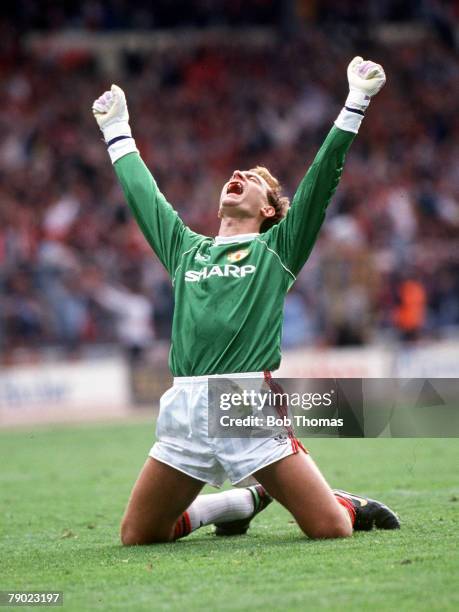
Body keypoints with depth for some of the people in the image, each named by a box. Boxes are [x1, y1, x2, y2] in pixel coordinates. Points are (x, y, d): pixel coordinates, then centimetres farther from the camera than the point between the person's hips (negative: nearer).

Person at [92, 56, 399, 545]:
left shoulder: (276, 248, 14)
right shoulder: (185, 248, 23)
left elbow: (321, 180, 8)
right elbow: (141, 193, 33)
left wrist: (356, 103, 5)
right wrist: (116, 130, 41)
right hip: (185, 408, 4)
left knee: (330, 528, -15)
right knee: (137, 536, 3)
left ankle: (352, 506, 24)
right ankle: (245, 501, 25)